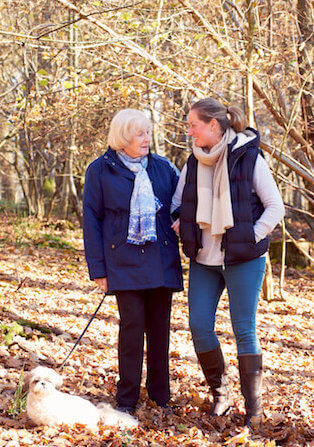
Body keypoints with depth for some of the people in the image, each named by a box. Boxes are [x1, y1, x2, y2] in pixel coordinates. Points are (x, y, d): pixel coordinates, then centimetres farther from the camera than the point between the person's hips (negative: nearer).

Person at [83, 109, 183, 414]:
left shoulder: (164, 168, 11)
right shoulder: (100, 171, 3)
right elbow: (91, 220, 3)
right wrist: (98, 268, -2)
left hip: (161, 260, 3)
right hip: (125, 262, -3)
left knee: (159, 326, 5)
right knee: (132, 324, -7)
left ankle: (160, 396, 19)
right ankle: (126, 399, 7)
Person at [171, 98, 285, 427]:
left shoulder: (249, 158, -7)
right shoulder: (194, 163, 8)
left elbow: (275, 207, -4)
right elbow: (177, 206, 17)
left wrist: (252, 238, -12)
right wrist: (179, 231, -1)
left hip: (243, 259, -5)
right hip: (203, 259, 5)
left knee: (244, 331, -2)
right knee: (200, 327, 1)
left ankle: (253, 406, 10)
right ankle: (219, 395, 19)